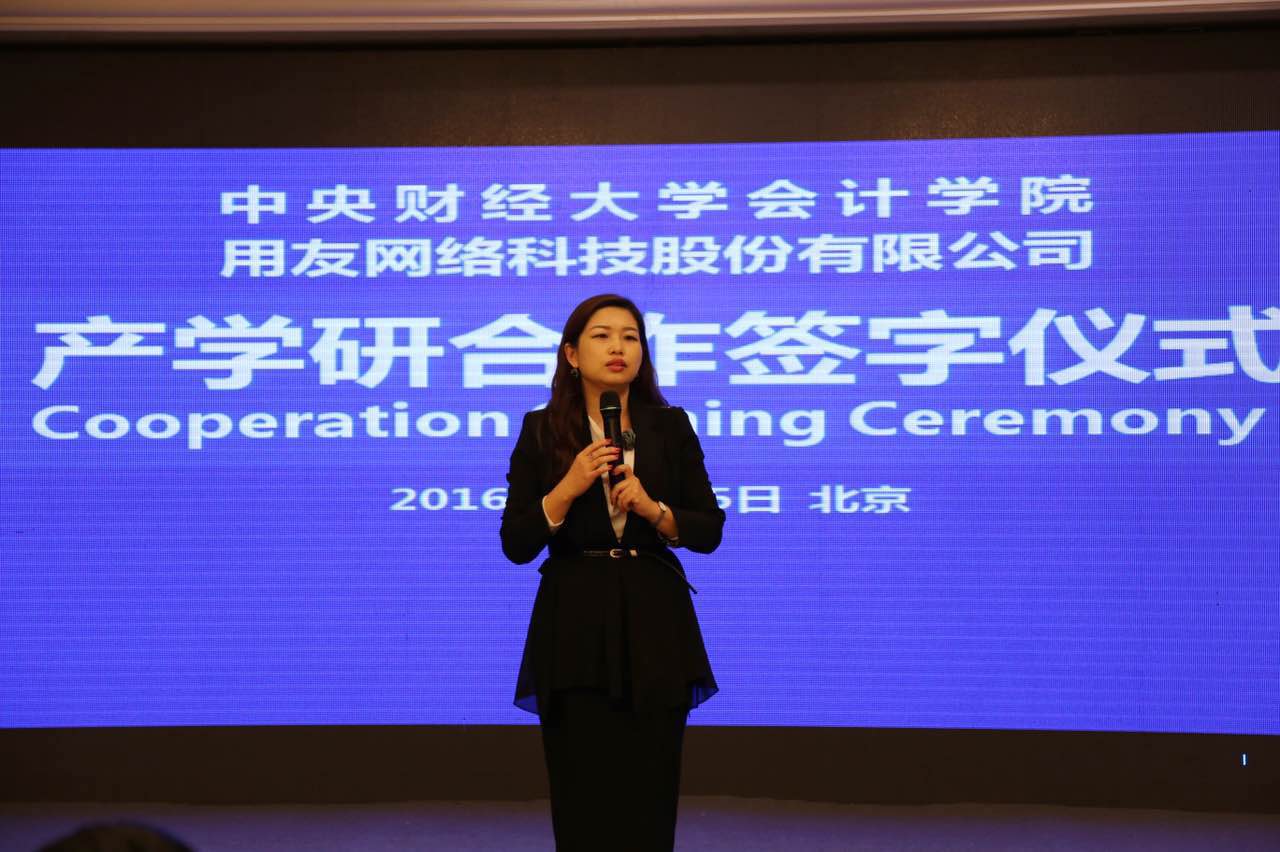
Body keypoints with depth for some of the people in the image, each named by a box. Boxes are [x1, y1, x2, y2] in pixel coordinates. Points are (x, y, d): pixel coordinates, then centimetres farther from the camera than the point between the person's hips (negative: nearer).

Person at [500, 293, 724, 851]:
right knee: (582, 801, -1)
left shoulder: (671, 427, 6)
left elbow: (709, 531, 4)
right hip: (574, 626, -1)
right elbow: (516, 545, -3)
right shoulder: (542, 431, 1)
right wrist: (568, 488, -16)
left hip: (654, 625, 1)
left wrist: (654, 510, -13)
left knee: (649, 799, 1)